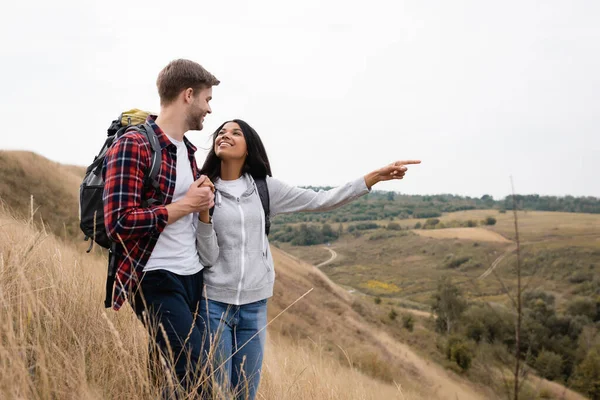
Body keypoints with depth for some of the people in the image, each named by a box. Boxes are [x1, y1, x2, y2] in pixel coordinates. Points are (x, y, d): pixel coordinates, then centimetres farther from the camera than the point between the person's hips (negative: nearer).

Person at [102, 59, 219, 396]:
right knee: (196, 370, -15)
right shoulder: (133, 146, -13)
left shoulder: (188, 150, 14)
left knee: (173, 370, 12)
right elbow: (118, 222, -21)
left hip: (194, 276, 8)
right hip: (156, 278, -8)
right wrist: (186, 205, -15)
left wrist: (204, 201, 6)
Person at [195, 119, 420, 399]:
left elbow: (321, 201, 1)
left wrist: (376, 175, -5)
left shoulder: (264, 188, 5)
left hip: (254, 304, 3)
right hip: (213, 302, -2)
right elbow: (208, 256, -7)